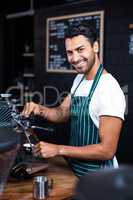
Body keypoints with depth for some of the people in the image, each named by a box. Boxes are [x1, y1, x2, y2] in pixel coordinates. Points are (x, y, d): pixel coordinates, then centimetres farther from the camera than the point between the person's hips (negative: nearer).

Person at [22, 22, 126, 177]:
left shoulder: (109, 90, -26)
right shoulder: (79, 79, 2)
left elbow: (107, 150, -26)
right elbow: (62, 113, 11)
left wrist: (58, 150, -27)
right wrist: (40, 110, -10)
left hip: (97, 176, -7)